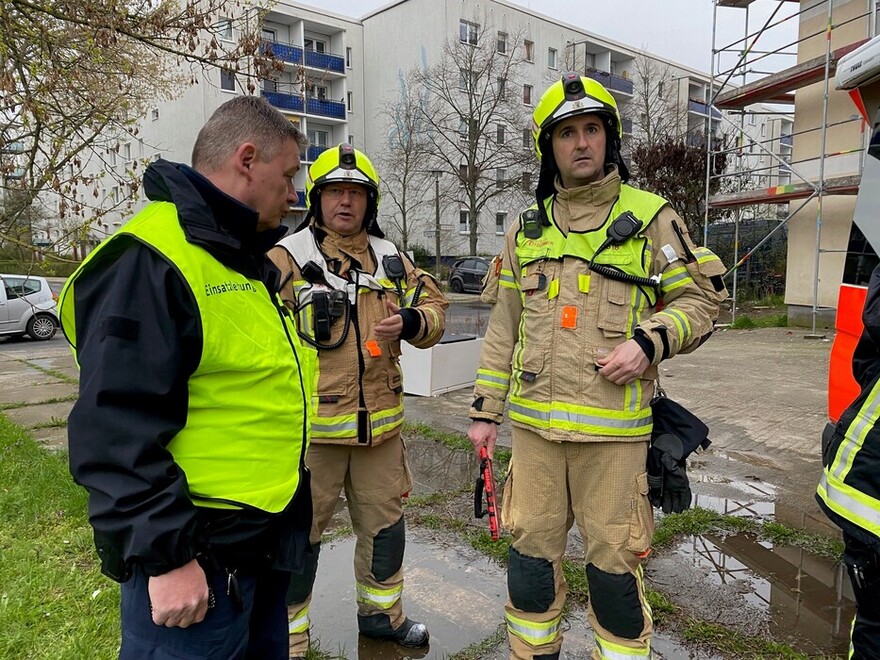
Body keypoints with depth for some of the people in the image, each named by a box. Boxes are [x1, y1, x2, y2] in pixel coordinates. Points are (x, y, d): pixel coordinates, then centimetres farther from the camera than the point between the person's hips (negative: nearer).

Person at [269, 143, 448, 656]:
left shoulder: (391, 259, 9)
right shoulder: (286, 259, -7)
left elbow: (434, 308, 11)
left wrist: (410, 322, -11)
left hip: (381, 422, 5)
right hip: (311, 427, -5)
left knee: (385, 522, 19)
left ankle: (382, 613, 43)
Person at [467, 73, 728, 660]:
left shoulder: (650, 218, 1)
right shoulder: (527, 230, 10)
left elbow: (702, 299, 4)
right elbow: (503, 328, 12)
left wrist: (649, 342, -15)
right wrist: (486, 409, 9)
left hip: (614, 428, -3)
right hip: (533, 423, 4)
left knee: (614, 559, 8)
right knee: (532, 549, 15)